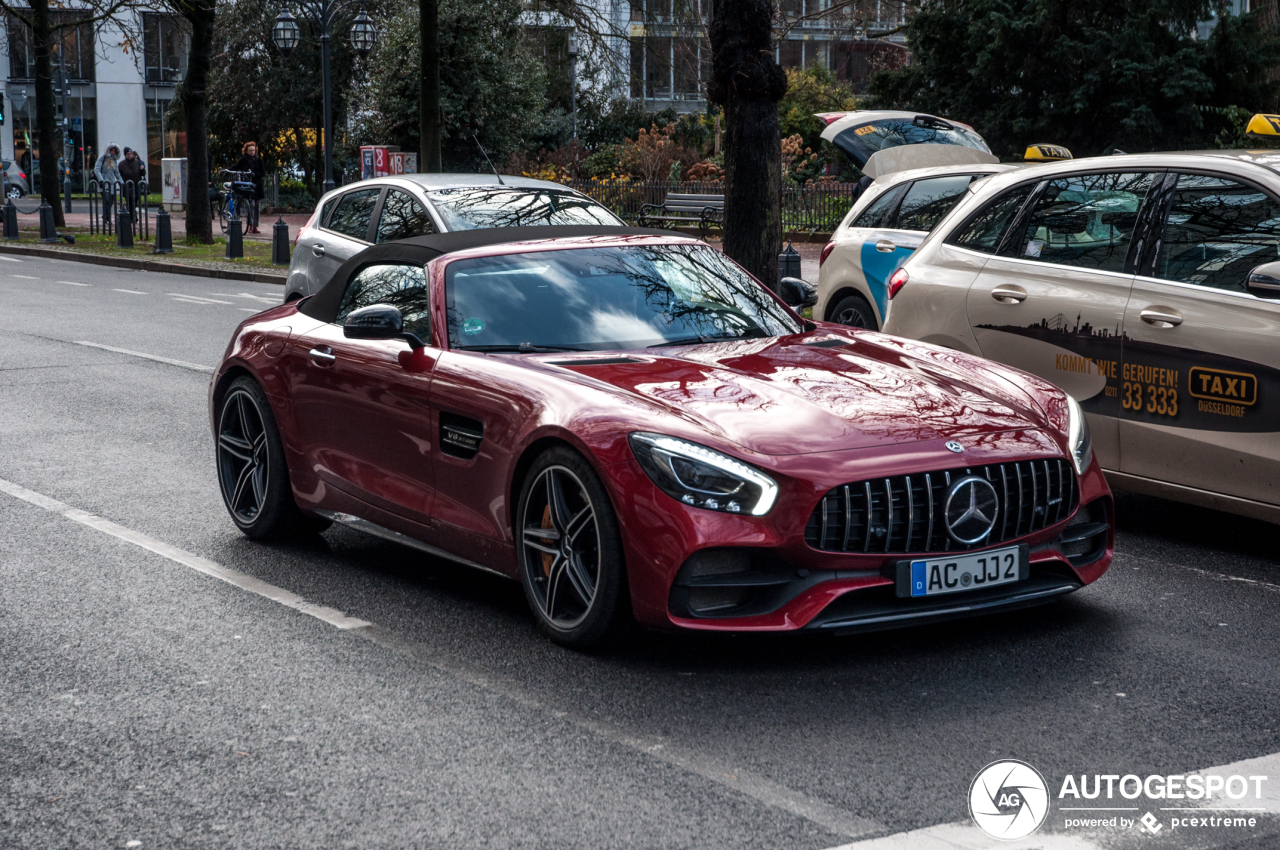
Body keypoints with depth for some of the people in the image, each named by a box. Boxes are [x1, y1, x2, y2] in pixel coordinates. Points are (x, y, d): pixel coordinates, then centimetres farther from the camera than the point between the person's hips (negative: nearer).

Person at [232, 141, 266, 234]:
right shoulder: (244, 160, 2)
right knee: (252, 204, -16)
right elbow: (236, 168, -6)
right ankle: (251, 225, -18)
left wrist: (255, 174, -13)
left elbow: (263, 172, 5)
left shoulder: (258, 160, 9)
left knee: (256, 205, 5)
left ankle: (255, 226, 10)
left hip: (257, 185, 3)